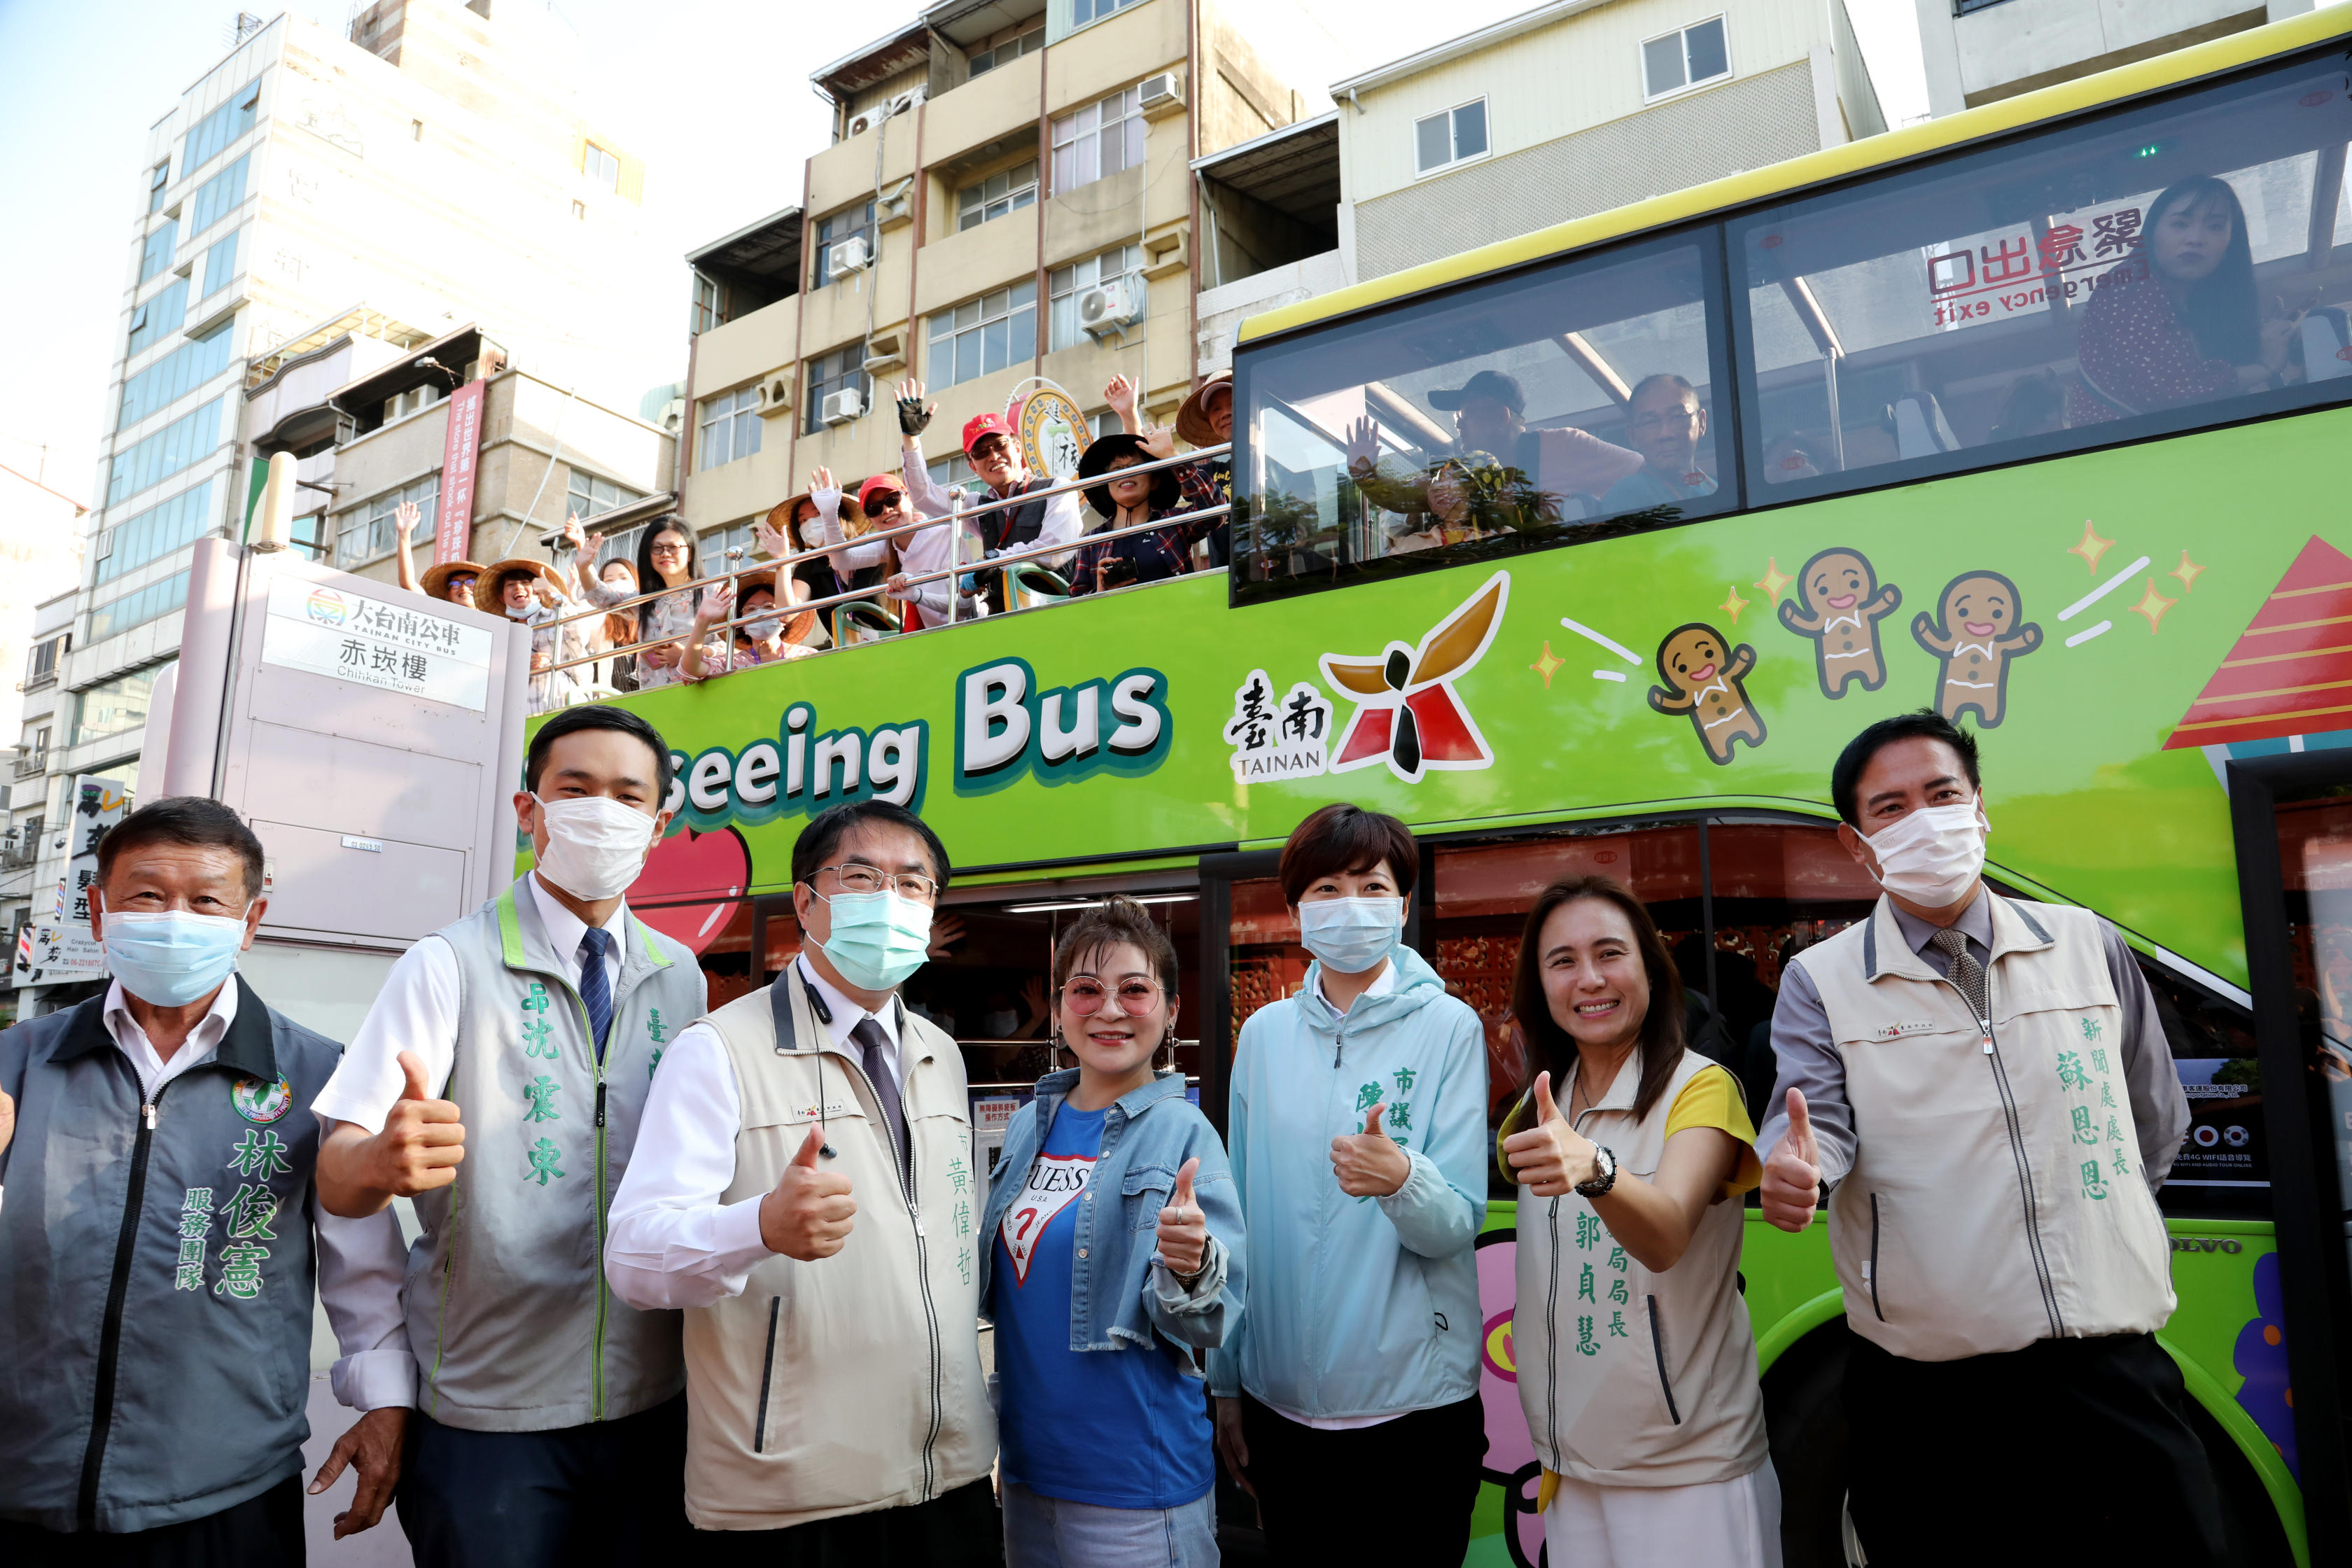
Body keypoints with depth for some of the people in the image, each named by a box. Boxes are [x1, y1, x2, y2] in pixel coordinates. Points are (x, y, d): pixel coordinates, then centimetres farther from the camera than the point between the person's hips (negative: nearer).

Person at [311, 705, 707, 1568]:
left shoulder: (681, 978, 5)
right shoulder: (451, 965, -8)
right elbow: (334, 1178, -14)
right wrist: (381, 1160, -35)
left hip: (656, 1403, 4)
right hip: (488, 1414, -3)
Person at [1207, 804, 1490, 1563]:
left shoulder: (1449, 1027, -8)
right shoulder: (1263, 1034, 1)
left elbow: (1459, 1223, -12)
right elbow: (1241, 1216, 7)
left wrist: (1401, 1180, -34)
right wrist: (1225, 1383, 9)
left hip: (1417, 1403, -3)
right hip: (1282, 1396, 3)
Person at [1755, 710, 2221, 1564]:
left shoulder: (2088, 944, 9)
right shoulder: (1821, 980, 1)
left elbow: (2157, 1118, 20)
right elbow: (1816, 1116, -11)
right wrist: (1792, 1166, -33)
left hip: (2111, 1361, 2)